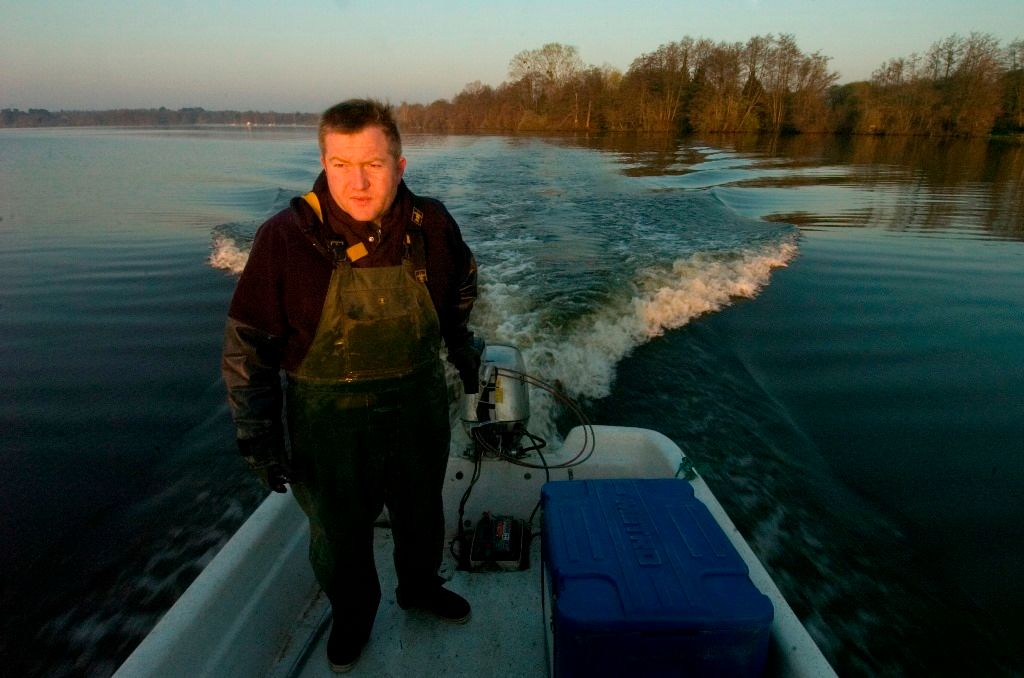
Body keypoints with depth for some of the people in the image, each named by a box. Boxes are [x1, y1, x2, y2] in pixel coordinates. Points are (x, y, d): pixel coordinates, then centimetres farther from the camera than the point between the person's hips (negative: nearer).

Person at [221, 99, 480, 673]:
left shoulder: (431, 226, -13)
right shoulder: (286, 238, -21)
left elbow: (462, 285, 9)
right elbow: (248, 346, -13)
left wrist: (464, 351, 16)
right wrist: (259, 436, -12)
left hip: (420, 409, 3)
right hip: (328, 418, -2)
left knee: (422, 513, 26)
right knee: (339, 534, 21)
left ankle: (419, 586, 57)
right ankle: (354, 610, 52)